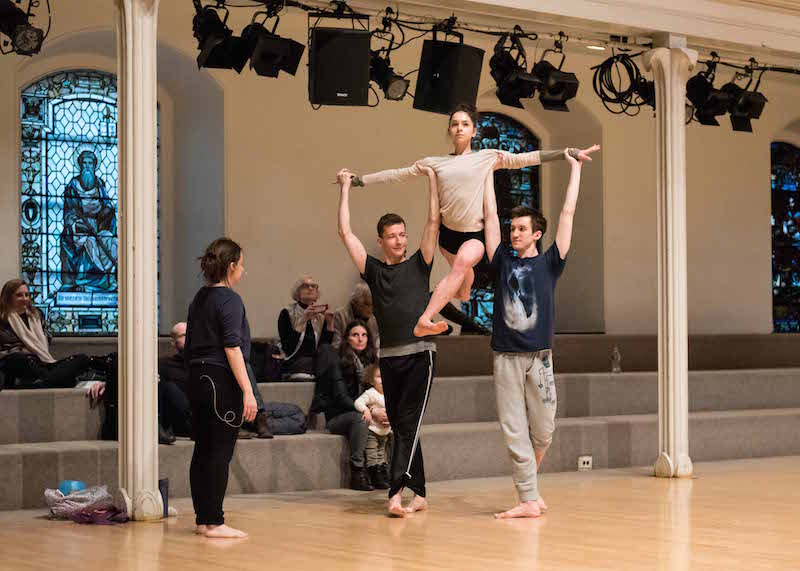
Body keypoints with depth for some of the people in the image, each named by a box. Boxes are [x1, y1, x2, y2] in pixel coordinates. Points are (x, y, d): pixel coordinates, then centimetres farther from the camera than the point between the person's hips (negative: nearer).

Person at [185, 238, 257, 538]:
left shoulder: (199, 299, 14)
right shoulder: (230, 300, -11)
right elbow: (232, 348, -17)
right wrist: (247, 391, -18)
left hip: (197, 378, 8)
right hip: (222, 381, -8)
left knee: (202, 451, 11)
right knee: (220, 452, -5)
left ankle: (202, 519, 16)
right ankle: (214, 522, -4)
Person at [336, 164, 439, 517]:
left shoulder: (419, 265, 7)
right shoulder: (373, 270, 10)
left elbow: (433, 222, 2)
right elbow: (345, 232, 7)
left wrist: (432, 179, 4)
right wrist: (345, 189, 11)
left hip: (420, 354, -3)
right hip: (389, 358, 3)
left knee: (409, 424, -12)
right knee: (400, 426, 7)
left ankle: (396, 493, -23)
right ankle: (419, 495, 15)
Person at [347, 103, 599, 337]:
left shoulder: (488, 157, 1)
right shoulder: (435, 163, 8)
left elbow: (526, 158, -3)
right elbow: (398, 174, 12)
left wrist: (572, 153, -10)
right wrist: (358, 180, 10)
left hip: (475, 234, -4)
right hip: (448, 231, 5)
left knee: (462, 263, -31)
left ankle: (423, 322, -40)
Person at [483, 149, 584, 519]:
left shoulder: (549, 263, 8)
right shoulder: (503, 263, 11)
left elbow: (568, 213, 9)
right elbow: (491, 216, 14)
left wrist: (575, 167, 12)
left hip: (539, 357, -1)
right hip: (506, 359, 1)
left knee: (542, 430, 3)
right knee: (514, 431, -2)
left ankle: (528, 479, 30)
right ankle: (529, 499, 1)